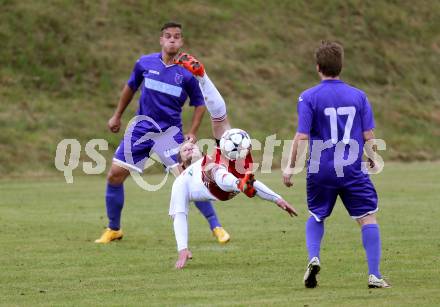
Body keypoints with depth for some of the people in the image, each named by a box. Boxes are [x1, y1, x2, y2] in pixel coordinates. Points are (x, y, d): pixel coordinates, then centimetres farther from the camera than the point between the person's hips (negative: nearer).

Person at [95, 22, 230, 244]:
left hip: (170, 132, -2)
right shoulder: (145, 63, -1)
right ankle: (113, 230, 14)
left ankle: (216, 227, -2)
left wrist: (192, 132, -5)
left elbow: (199, 103, 6)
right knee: (115, 175, -2)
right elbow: (130, 87, 17)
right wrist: (117, 116, 22)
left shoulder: (187, 73, -6)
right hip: (141, 129, 3)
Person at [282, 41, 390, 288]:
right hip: (353, 170, 0)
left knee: (316, 217, 22)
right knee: (368, 218, 5)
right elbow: (369, 136, 1)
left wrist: (291, 167, -1)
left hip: (321, 171, 0)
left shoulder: (308, 97, -5)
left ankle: (314, 258, -1)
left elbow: (302, 136, -10)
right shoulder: (358, 96, 1)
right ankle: (374, 275, -5)